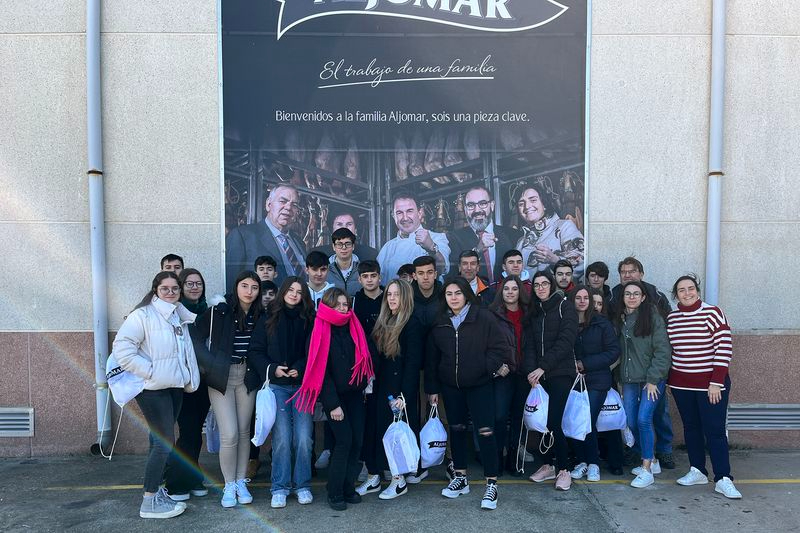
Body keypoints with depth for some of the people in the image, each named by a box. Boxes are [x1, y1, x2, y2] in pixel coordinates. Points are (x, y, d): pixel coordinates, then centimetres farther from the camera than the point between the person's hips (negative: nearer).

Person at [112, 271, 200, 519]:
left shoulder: (180, 315, 11)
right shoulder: (144, 315, -12)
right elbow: (122, 347, -20)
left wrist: (189, 378, 8)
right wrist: (149, 372, -19)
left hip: (174, 387, 8)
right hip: (153, 388, -7)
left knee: (160, 440, 15)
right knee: (165, 442, -8)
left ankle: (155, 490, 26)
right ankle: (149, 502, 3)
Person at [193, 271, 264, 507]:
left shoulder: (260, 315, 2)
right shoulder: (219, 310, -10)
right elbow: (197, 338, -5)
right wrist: (210, 364, -9)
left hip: (247, 377, 3)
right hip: (220, 377, -3)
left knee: (244, 432, 9)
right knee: (229, 434, -5)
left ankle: (241, 482, 24)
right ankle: (229, 485, 14)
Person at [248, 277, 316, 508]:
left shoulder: (309, 320, 6)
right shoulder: (268, 319, 6)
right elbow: (255, 350, 5)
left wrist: (300, 368, -11)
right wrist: (271, 368, -10)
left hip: (302, 384, 1)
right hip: (277, 385, 0)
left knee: (303, 438, -2)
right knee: (282, 438, -2)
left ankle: (302, 485, 16)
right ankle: (280, 487, 14)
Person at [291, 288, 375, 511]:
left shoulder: (354, 329, 5)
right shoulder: (321, 333, -8)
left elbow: (364, 360, 12)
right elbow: (321, 371, -10)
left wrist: (364, 384, 3)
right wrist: (333, 404, -12)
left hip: (355, 394, 5)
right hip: (334, 395, -5)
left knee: (357, 440, 2)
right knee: (344, 440, -10)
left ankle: (348, 488, 16)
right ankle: (335, 493, 4)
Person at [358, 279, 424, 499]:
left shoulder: (412, 325, -12)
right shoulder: (383, 323, 11)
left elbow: (413, 364, -15)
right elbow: (376, 358, 11)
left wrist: (404, 395, -19)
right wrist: (370, 383, 4)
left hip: (399, 388, -7)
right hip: (380, 386, 7)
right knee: (374, 429, 9)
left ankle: (399, 481, 19)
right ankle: (373, 478, 22)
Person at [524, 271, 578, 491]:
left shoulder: (565, 307, -1)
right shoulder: (534, 311, 14)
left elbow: (565, 341, -11)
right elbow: (529, 343, 7)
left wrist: (543, 367, -17)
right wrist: (531, 370, -8)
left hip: (561, 373, -5)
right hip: (539, 374, 5)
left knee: (553, 422, -10)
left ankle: (563, 470, 6)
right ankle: (547, 465, 20)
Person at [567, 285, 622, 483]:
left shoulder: (602, 323, 1)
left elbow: (613, 351, -3)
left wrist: (585, 363, -10)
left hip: (596, 380, -2)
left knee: (588, 421, -9)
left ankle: (593, 463, 10)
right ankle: (582, 461, 15)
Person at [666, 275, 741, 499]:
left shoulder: (712, 313, -9)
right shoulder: (671, 318, 5)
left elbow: (724, 348, -12)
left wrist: (716, 382, -15)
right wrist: (669, 378, 9)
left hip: (710, 384, -4)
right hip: (681, 384, 5)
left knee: (715, 431, -2)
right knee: (691, 428, 12)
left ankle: (723, 479, 5)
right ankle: (697, 471, 22)